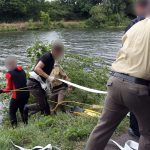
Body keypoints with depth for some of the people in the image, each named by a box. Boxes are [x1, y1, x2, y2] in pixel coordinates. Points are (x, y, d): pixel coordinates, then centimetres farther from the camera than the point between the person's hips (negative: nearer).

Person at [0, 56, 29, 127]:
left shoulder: (9, 74, -10)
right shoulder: (22, 70, 5)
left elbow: (9, 88, -6)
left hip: (17, 96, -6)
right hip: (26, 94, 6)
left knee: (12, 112, 10)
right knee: (23, 110, 23)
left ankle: (14, 125, -2)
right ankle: (26, 124, 21)